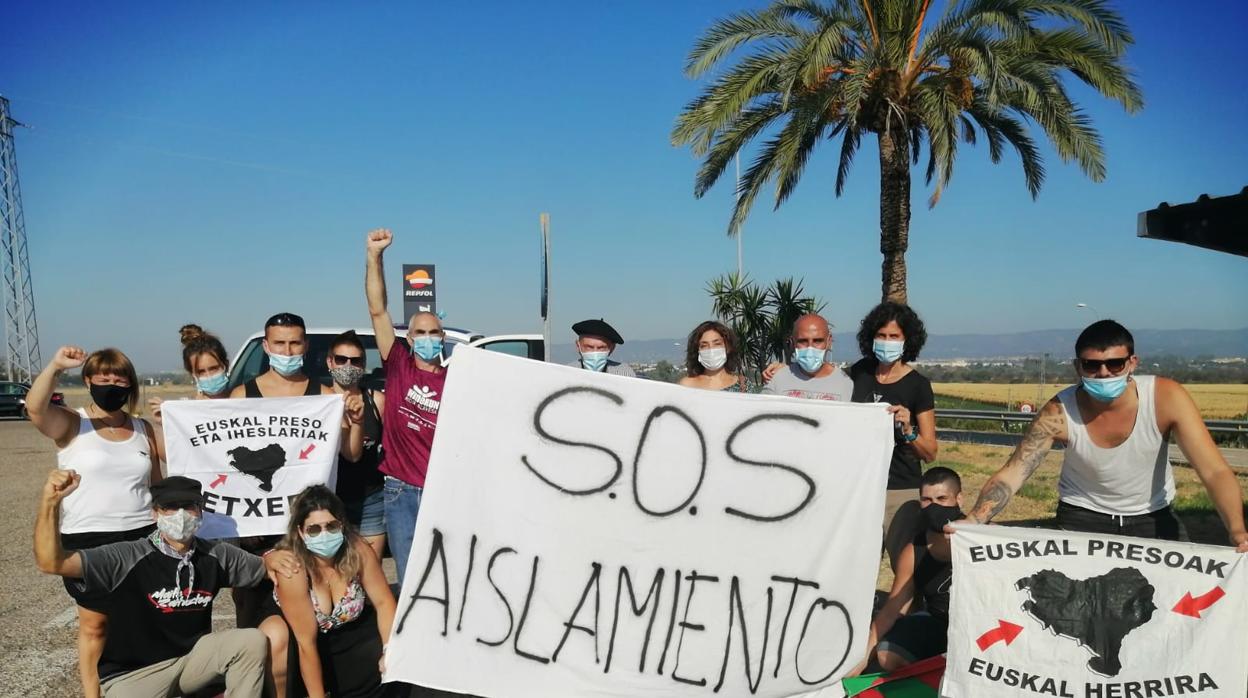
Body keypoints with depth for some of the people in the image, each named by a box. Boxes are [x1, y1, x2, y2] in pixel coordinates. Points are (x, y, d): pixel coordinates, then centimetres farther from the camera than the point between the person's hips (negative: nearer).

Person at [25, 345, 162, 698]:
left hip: (140, 536, 3)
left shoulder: (143, 428, 8)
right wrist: (55, 366, -35)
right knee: (95, 623, 6)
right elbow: (35, 408, -25)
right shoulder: (71, 424, -2)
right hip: (87, 539, -3)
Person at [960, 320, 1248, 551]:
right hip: (1081, 517, -1)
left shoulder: (1166, 398, -24)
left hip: (1152, 516, 1)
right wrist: (972, 523, -43)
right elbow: (1010, 475, -26)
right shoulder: (1059, 413, -24)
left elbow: (1215, 471, -25)